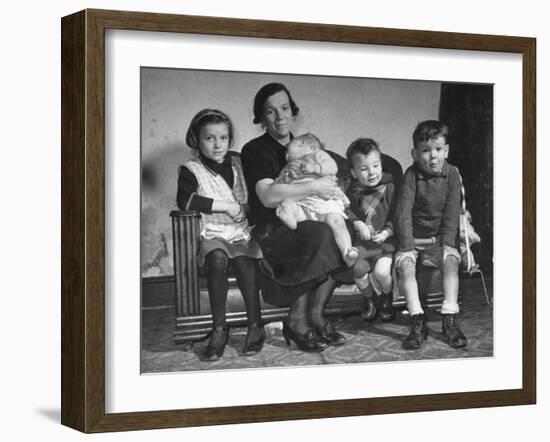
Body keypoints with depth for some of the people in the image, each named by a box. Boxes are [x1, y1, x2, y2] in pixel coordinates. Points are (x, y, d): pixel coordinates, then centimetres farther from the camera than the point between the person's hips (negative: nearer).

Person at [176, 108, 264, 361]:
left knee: (243, 260, -30)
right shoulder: (191, 170, 1)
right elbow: (185, 201, -16)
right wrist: (224, 206, -15)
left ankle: (255, 326, -22)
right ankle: (219, 329, -27)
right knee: (217, 258, -34)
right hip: (212, 233, -2)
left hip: (241, 231, 2)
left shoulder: (239, 164, 14)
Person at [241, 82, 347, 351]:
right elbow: (268, 196, -18)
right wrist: (313, 188, -17)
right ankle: (298, 321, -21)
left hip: (305, 225, 5)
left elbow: (331, 188, 20)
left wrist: (327, 189, -4)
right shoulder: (255, 151, -2)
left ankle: (315, 317, -18)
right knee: (321, 234, -32)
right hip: (269, 230, -5)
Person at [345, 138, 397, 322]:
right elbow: (348, 211, 12)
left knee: (381, 270, -27)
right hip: (362, 242, 3)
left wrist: (387, 232, -16)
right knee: (358, 269, -23)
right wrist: (358, 224, -7)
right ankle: (369, 299, 10)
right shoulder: (353, 190, 5)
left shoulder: (390, 188, -4)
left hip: (386, 241, -3)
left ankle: (387, 298, 9)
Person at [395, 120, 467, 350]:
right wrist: (407, 247, -23)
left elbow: (452, 212, -4)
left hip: (439, 238, 1)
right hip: (413, 237, -1)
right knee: (405, 264, -27)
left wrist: (448, 243, -14)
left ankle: (449, 320, -25)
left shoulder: (451, 174, -5)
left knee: (451, 261, -25)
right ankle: (417, 322, -29)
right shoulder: (412, 174, -12)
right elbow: (403, 212, -16)